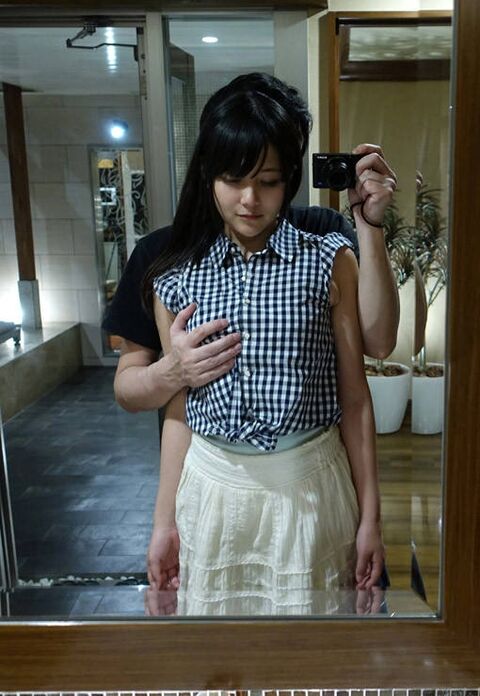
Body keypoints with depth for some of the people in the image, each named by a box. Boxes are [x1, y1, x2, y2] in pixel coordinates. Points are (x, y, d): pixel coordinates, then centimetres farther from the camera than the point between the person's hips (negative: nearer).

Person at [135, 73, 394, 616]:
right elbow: (178, 411, 6)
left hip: (309, 487, -1)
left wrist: (369, 516, -2)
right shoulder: (176, 280, 1)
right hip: (211, 490, 2)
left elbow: (354, 398, -3)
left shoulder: (329, 262, -4)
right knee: (215, 612, 16)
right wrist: (164, 521, 8)